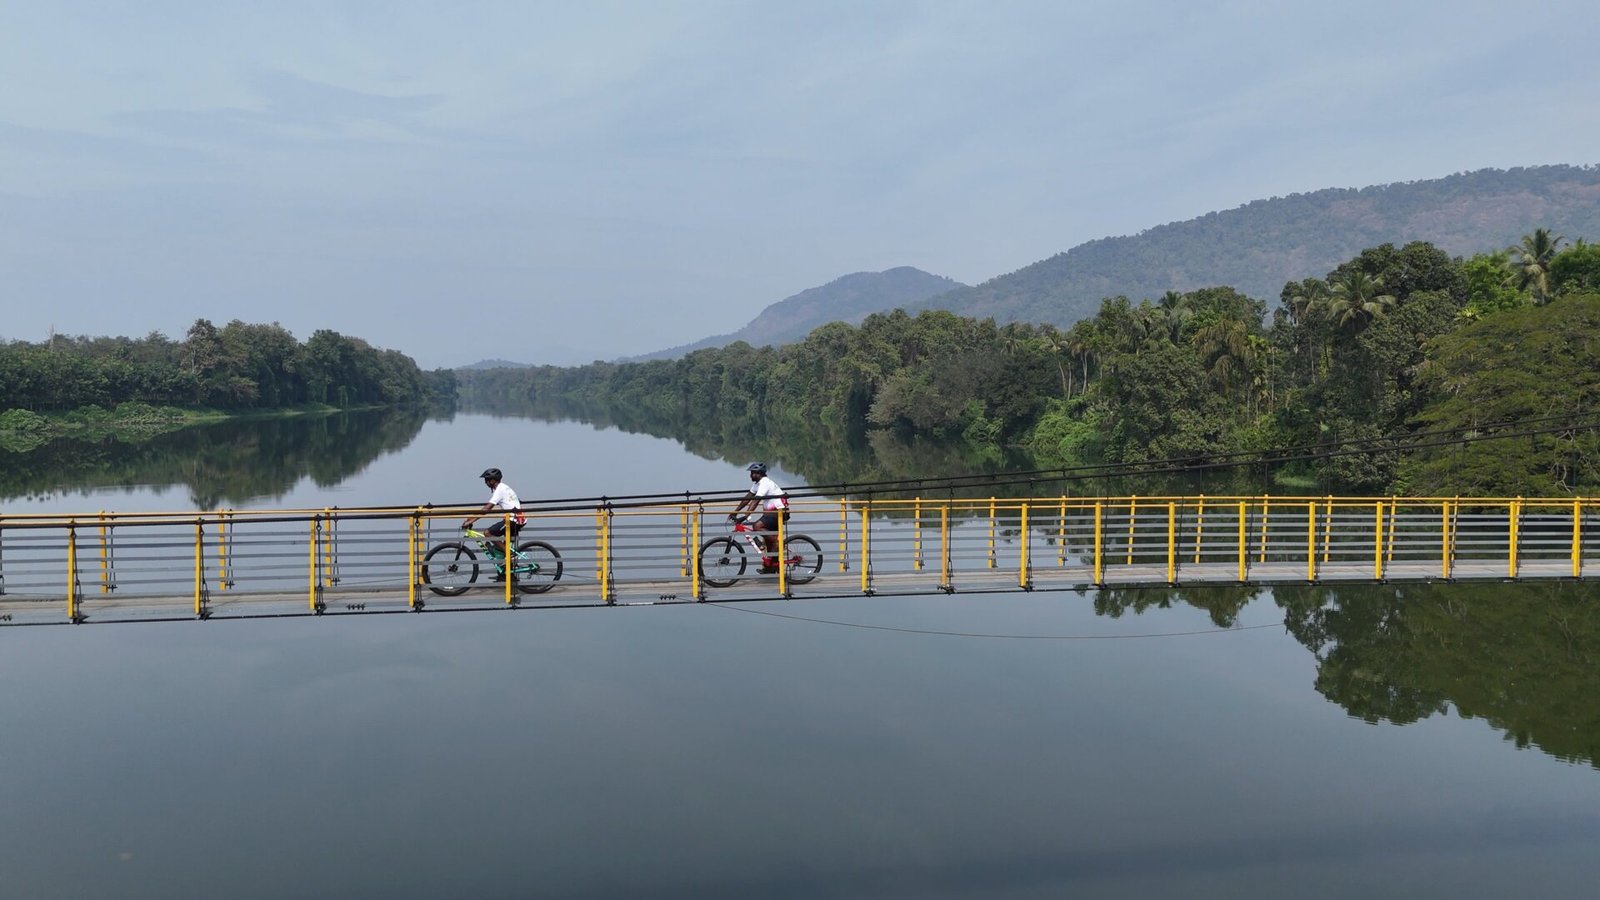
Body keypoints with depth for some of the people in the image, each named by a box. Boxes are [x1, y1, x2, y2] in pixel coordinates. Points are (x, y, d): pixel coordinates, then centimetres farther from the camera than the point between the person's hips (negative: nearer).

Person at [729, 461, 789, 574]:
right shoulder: (758, 483, 12)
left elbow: (755, 501, -28)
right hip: (772, 511, 10)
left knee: (758, 526, -24)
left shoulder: (765, 483, -18)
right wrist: (735, 511, 9)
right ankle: (770, 566, 15)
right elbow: (747, 498, 14)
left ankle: (778, 542, -12)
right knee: (769, 539, 9)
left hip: (779, 512, -10)